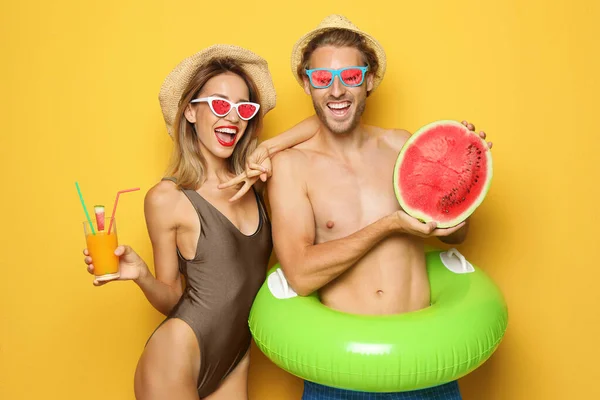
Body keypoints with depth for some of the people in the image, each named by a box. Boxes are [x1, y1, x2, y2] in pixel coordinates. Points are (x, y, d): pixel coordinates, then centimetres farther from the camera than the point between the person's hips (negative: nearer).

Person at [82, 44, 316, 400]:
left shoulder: (253, 179, 0)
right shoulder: (167, 198, -12)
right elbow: (173, 299, -4)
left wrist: (267, 149, -11)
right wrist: (141, 275, -23)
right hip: (178, 357, -4)